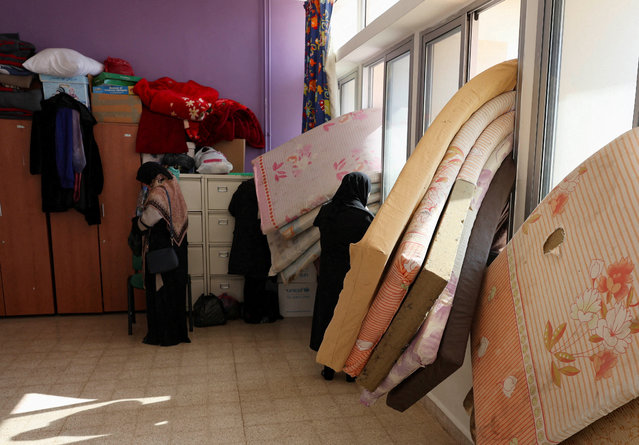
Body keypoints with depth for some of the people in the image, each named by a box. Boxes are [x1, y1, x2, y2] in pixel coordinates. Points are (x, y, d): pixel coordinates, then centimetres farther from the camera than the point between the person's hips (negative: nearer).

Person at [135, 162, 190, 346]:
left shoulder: (157, 195, -18)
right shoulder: (174, 188, 6)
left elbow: (144, 224, -12)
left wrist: (139, 219, 11)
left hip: (160, 251, -8)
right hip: (178, 249, 8)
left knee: (160, 291, 4)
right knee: (176, 289, 15)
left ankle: (162, 335, 14)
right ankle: (178, 331, 25)